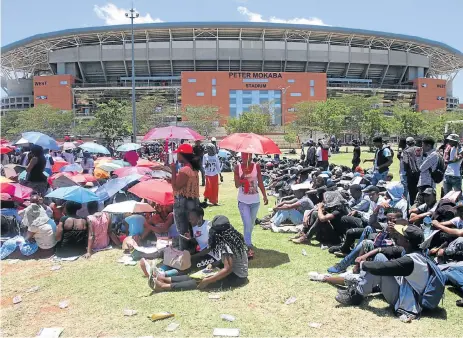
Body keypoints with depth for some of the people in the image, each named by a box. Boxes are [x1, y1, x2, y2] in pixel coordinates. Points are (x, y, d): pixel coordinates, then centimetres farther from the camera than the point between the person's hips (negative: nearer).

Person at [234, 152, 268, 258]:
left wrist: (265, 196, 0)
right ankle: (249, 247, -6)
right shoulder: (238, 167, -6)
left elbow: (260, 183, 2)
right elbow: (237, 185, -11)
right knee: (247, 224, -10)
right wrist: (243, 174, -25)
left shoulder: (256, 167, -4)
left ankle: (247, 241, 38)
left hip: (255, 201, 2)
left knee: (251, 224, 17)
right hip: (243, 201, -2)